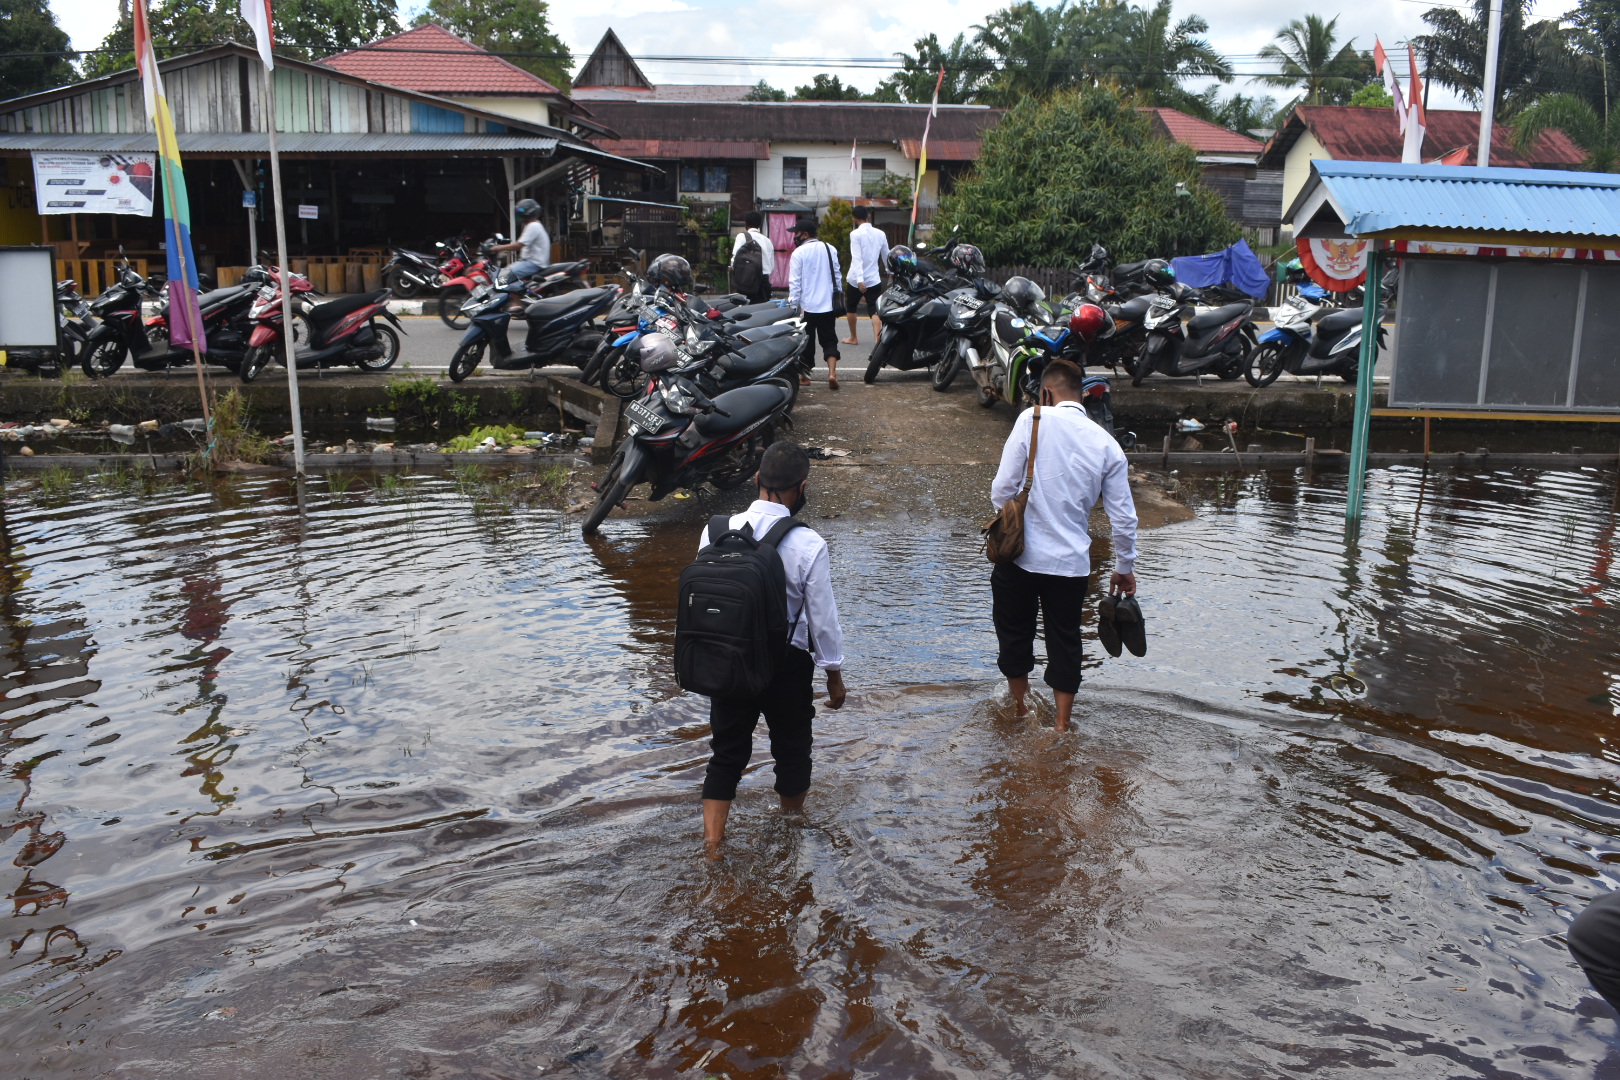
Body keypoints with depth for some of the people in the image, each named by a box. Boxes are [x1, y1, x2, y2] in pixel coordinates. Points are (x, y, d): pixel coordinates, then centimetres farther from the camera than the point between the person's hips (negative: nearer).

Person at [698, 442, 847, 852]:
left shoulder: (716, 531, -10)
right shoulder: (808, 545, -21)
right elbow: (823, 618, -13)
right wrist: (834, 673, 1)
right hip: (786, 664, -2)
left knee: (726, 754, 17)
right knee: (791, 749, 21)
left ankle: (712, 845, 17)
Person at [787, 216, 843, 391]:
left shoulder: (799, 253, -9)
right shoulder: (830, 249, 7)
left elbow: (795, 283, -10)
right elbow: (837, 276, 12)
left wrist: (792, 305, -5)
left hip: (807, 306, -3)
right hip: (828, 304, 4)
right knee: (829, 340, 6)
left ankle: (804, 376, 16)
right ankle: (832, 373, -12)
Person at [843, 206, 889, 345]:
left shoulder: (856, 234, -8)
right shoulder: (880, 234, 5)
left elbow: (856, 258, -18)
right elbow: (887, 257, 14)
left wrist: (859, 280, -26)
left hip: (856, 279, -3)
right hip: (874, 279, 3)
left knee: (851, 308, 19)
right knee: (874, 312, -2)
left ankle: (853, 338, 30)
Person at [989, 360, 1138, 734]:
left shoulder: (1034, 419, -8)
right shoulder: (1107, 444, 1)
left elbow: (1003, 487, -12)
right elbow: (1124, 518, 2)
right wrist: (1125, 568, 17)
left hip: (1021, 554, -2)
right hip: (1072, 563, 2)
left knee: (1015, 636, 18)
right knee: (1065, 643, 17)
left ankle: (1021, 711, 34)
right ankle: (1062, 725, 27)